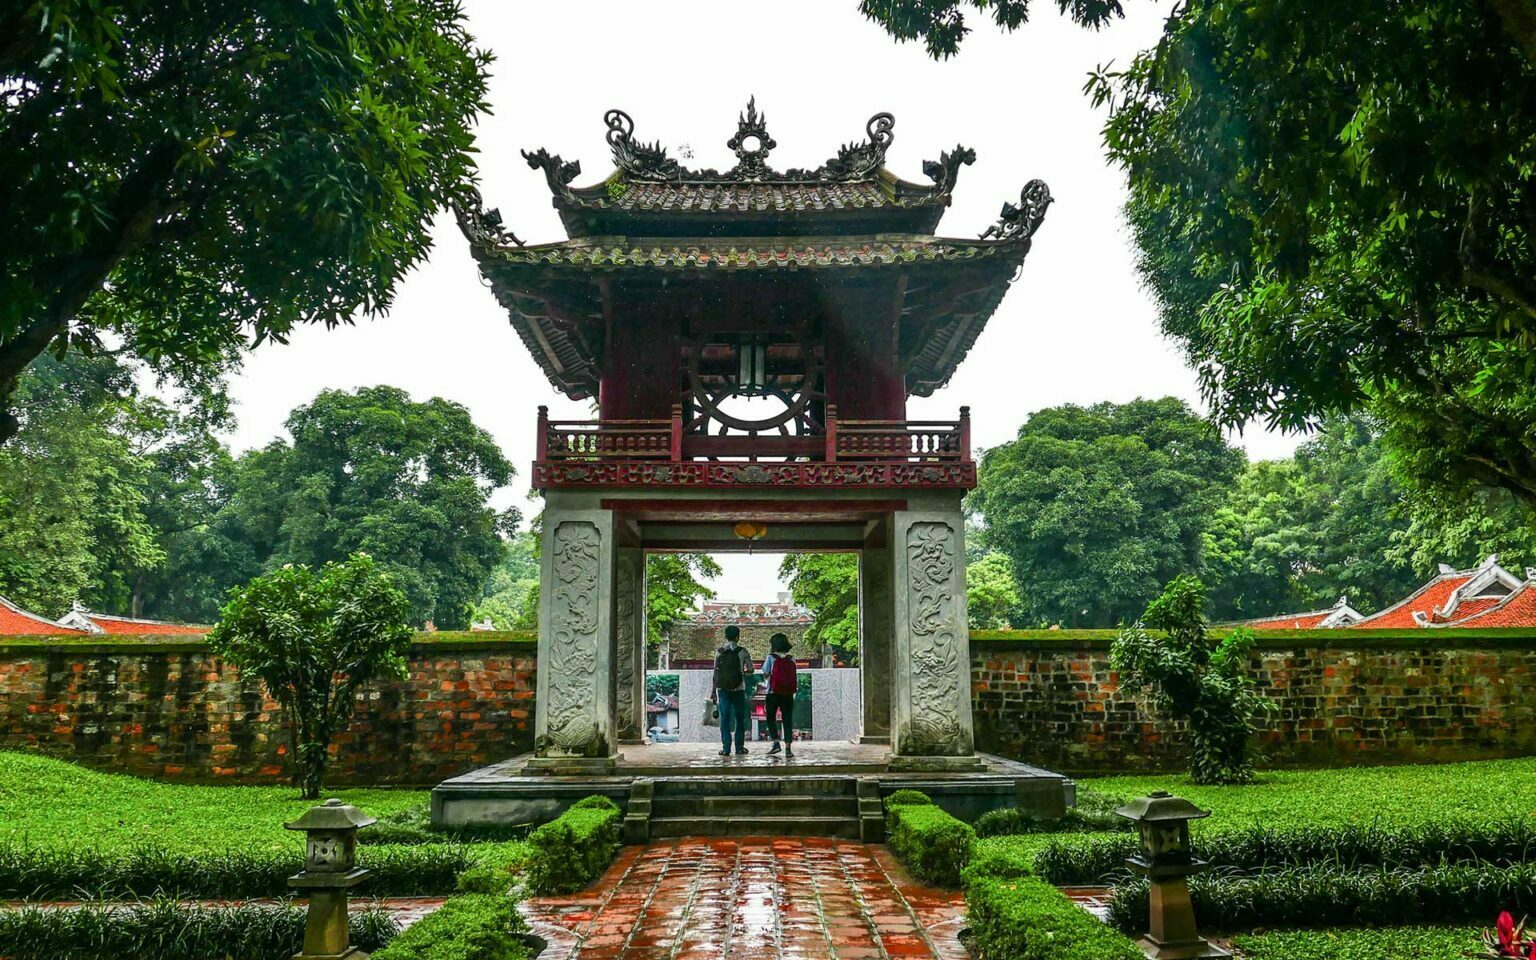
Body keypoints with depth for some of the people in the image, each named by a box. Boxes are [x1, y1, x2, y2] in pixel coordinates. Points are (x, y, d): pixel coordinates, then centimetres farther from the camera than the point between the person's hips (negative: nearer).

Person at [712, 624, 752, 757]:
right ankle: (739, 747, 12)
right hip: (738, 689, -1)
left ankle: (726, 748, -2)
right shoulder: (742, 651, -3)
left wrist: (714, 691, 5)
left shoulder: (719, 652, 1)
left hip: (722, 689, 1)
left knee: (725, 719, 2)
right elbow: (750, 670, -3)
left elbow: (716, 672, 0)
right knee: (739, 718, 10)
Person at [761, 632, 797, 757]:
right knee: (787, 720, 5)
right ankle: (788, 748, -1)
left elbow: (765, 674, -2)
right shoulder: (791, 659, 4)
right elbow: (793, 676, 6)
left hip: (773, 693, -2)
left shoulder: (771, 658, -6)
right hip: (788, 694, 3)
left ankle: (776, 742, 0)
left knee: (771, 718, 13)